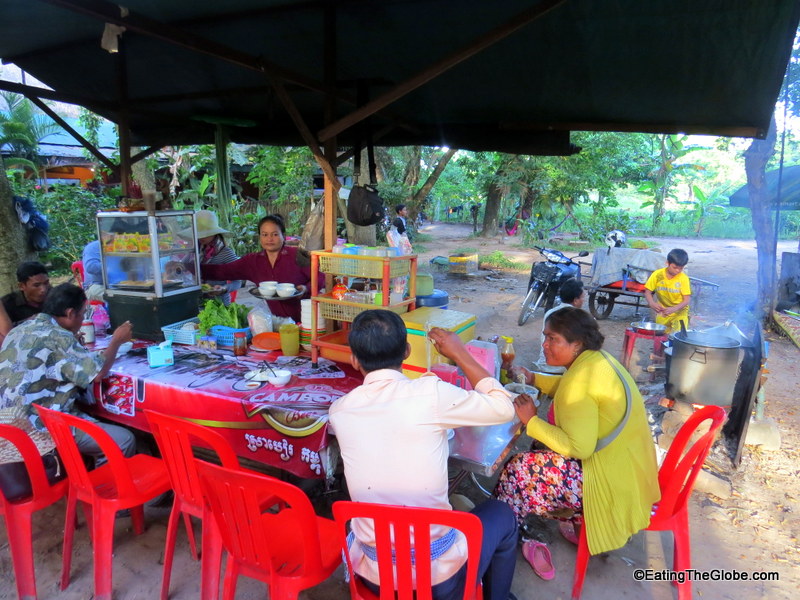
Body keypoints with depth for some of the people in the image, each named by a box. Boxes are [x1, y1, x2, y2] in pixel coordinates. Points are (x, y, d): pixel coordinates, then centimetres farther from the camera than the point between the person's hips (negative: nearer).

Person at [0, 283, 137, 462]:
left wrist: (74, 343, 23)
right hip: (42, 427, -10)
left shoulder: (20, 329, 10)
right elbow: (97, 373, -19)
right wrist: (116, 341, -6)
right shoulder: (57, 337, -19)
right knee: (125, 440, -11)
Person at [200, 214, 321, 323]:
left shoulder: (297, 255, -5)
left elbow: (320, 277, -4)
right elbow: (222, 271, 9)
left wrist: (305, 289, -20)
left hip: (302, 319, -4)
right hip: (279, 320, 4)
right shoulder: (253, 261, 9)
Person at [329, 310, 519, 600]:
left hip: (372, 573, 3)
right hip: (438, 574, -3)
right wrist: (460, 354, 3)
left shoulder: (339, 410, -6)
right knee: (500, 514, 26)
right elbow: (504, 408, -4)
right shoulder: (430, 393, -19)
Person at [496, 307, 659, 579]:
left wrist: (531, 421, -19)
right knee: (544, 453, 23)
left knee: (518, 472, -6)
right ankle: (576, 523, 26)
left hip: (614, 481, -10)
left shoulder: (581, 377, -25)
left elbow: (579, 447, -28)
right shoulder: (597, 358, 3)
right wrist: (534, 379, 12)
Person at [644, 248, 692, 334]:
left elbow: (687, 299, -16)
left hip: (679, 312, -2)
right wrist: (652, 303, -28)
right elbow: (648, 292, -7)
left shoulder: (683, 278, -15)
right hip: (662, 312, 2)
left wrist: (674, 309, -34)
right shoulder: (657, 274, -12)